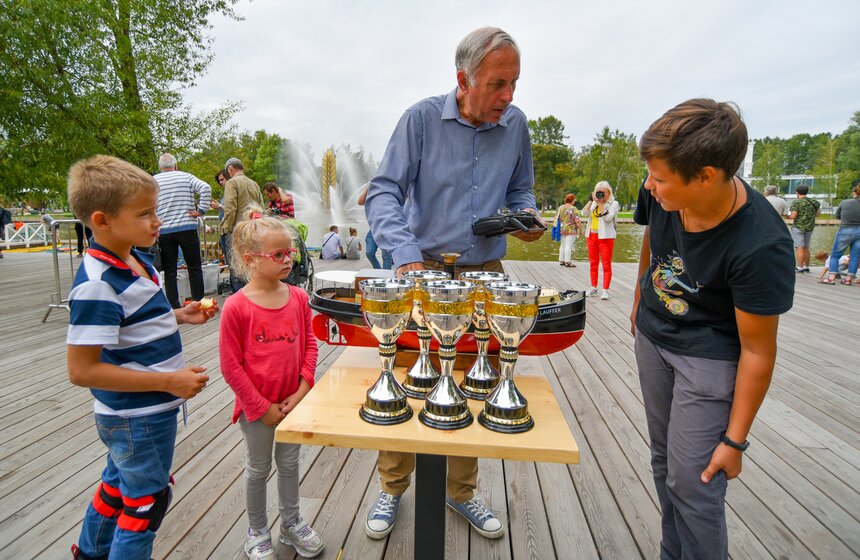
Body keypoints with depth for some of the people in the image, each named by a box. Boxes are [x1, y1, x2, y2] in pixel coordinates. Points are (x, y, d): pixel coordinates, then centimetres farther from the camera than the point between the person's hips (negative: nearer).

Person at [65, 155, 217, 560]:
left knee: (119, 484, 30)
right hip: (138, 418, -10)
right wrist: (169, 381, -29)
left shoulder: (136, 261, 0)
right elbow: (82, 370, -28)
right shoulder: (97, 284, -28)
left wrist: (180, 316, 0)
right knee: (146, 500, 11)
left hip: (136, 414, 10)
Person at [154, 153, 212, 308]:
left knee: (170, 271, 7)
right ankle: (198, 303, 10)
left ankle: (174, 308, 8)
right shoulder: (186, 177, 4)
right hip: (188, 228, -1)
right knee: (194, 267, 8)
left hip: (164, 231, 1)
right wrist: (201, 210, -7)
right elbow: (206, 188, -11)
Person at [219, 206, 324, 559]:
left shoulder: (298, 297, -5)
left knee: (289, 463, 21)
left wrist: (303, 388, -8)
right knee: (259, 468, 16)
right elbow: (230, 365, -14)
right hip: (257, 406, -3)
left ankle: (291, 523, 43)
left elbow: (309, 343, 1)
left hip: (294, 401, 4)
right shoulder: (236, 307, -18)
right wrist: (262, 407, -12)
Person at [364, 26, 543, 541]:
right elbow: (384, 192, -13)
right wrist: (407, 255, -29)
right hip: (423, 268, -3)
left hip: (486, 273, 3)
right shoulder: (422, 119, -7)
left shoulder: (516, 124, 3)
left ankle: (462, 491, 35)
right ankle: (392, 488, 30)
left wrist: (527, 217, -7)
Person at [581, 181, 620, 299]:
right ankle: (593, 288, 16)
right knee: (593, 263, 9)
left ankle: (605, 290, -5)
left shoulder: (614, 203, 0)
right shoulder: (593, 203, 13)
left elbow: (608, 217, -15)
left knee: (606, 264, -5)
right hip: (591, 235, 5)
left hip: (605, 236, -5)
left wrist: (600, 203, -12)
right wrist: (591, 200, -4)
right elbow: (584, 214, -1)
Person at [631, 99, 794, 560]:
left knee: (691, 483, -4)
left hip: (710, 357, -6)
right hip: (653, 336, 6)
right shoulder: (660, 194, -16)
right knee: (664, 461, 18)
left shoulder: (760, 247, -31)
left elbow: (757, 351, -22)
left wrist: (735, 440, -15)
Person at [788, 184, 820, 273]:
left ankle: (800, 267, -6)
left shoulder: (796, 202, -13)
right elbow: (818, 213, 15)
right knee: (806, 247, 15)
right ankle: (806, 266, 21)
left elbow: (793, 216, -18)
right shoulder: (814, 202, 7)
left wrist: (788, 214, 3)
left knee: (799, 247, -5)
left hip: (798, 227, -6)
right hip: (810, 227, 7)